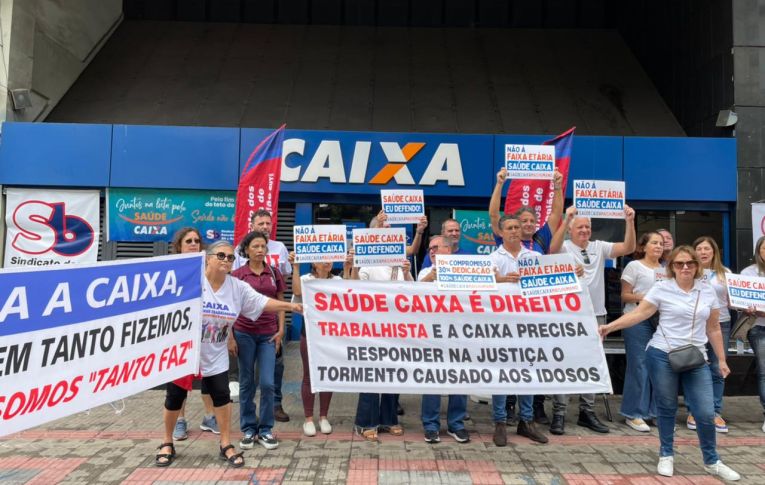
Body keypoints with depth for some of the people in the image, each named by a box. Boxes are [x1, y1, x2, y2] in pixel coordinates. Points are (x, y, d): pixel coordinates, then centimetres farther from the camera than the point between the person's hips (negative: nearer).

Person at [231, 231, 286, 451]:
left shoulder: (274, 273, 6)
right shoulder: (237, 274, -1)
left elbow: (280, 303, 10)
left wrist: (281, 330, 2)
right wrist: (230, 335, -3)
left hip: (268, 334, 1)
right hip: (244, 333, -1)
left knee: (267, 383, -2)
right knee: (246, 382, 8)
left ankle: (265, 430, 13)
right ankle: (248, 429, 20)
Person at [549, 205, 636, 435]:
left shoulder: (600, 247, 8)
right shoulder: (565, 248, -5)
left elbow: (628, 247, -3)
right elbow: (553, 248, -28)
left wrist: (630, 222, -17)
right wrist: (567, 219, -37)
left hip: (596, 314, 5)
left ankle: (587, 412, 24)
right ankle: (559, 414, 7)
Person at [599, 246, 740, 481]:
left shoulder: (708, 292, 6)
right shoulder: (661, 288, -4)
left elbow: (713, 329, 13)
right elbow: (638, 314, -9)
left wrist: (722, 359, 14)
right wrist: (610, 326, -20)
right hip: (662, 356, -2)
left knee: (706, 413, 1)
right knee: (667, 408, 8)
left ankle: (712, 461, 23)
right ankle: (666, 456, 26)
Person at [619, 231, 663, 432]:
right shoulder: (634, 266, 1)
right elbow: (625, 295, -3)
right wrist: (643, 297, -18)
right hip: (637, 321, -5)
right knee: (638, 366, -5)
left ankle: (656, 411, 17)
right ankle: (633, 414, 4)